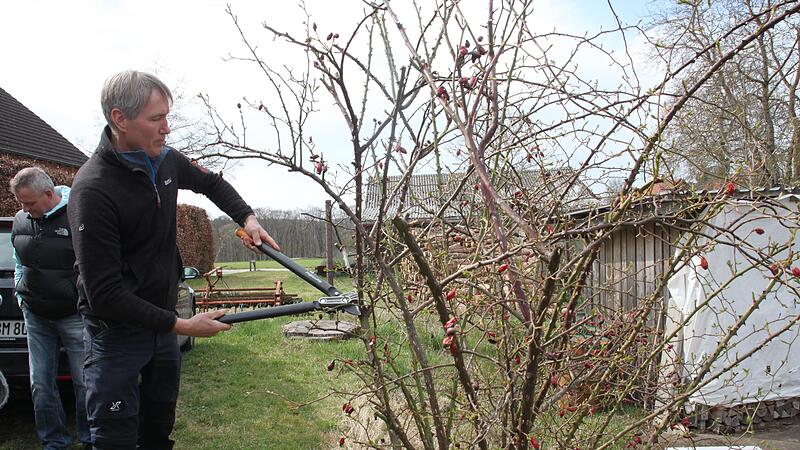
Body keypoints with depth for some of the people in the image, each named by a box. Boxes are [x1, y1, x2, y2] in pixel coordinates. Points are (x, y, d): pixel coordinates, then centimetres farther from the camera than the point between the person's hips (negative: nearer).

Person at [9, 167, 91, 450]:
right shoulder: (21, 220, 7)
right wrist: (21, 296, 14)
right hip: (36, 317, 6)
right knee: (41, 384, 10)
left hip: (74, 317, -6)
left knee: (84, 383, 1)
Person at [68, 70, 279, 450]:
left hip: (162, 322, 7)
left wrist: (247, 218, 3)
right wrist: (180, 325, -25)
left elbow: (211, 183, 20)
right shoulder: (93, 188, -25)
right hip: (118, 330, -7)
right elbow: (104, 293, -26)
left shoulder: (165, 159, -3)